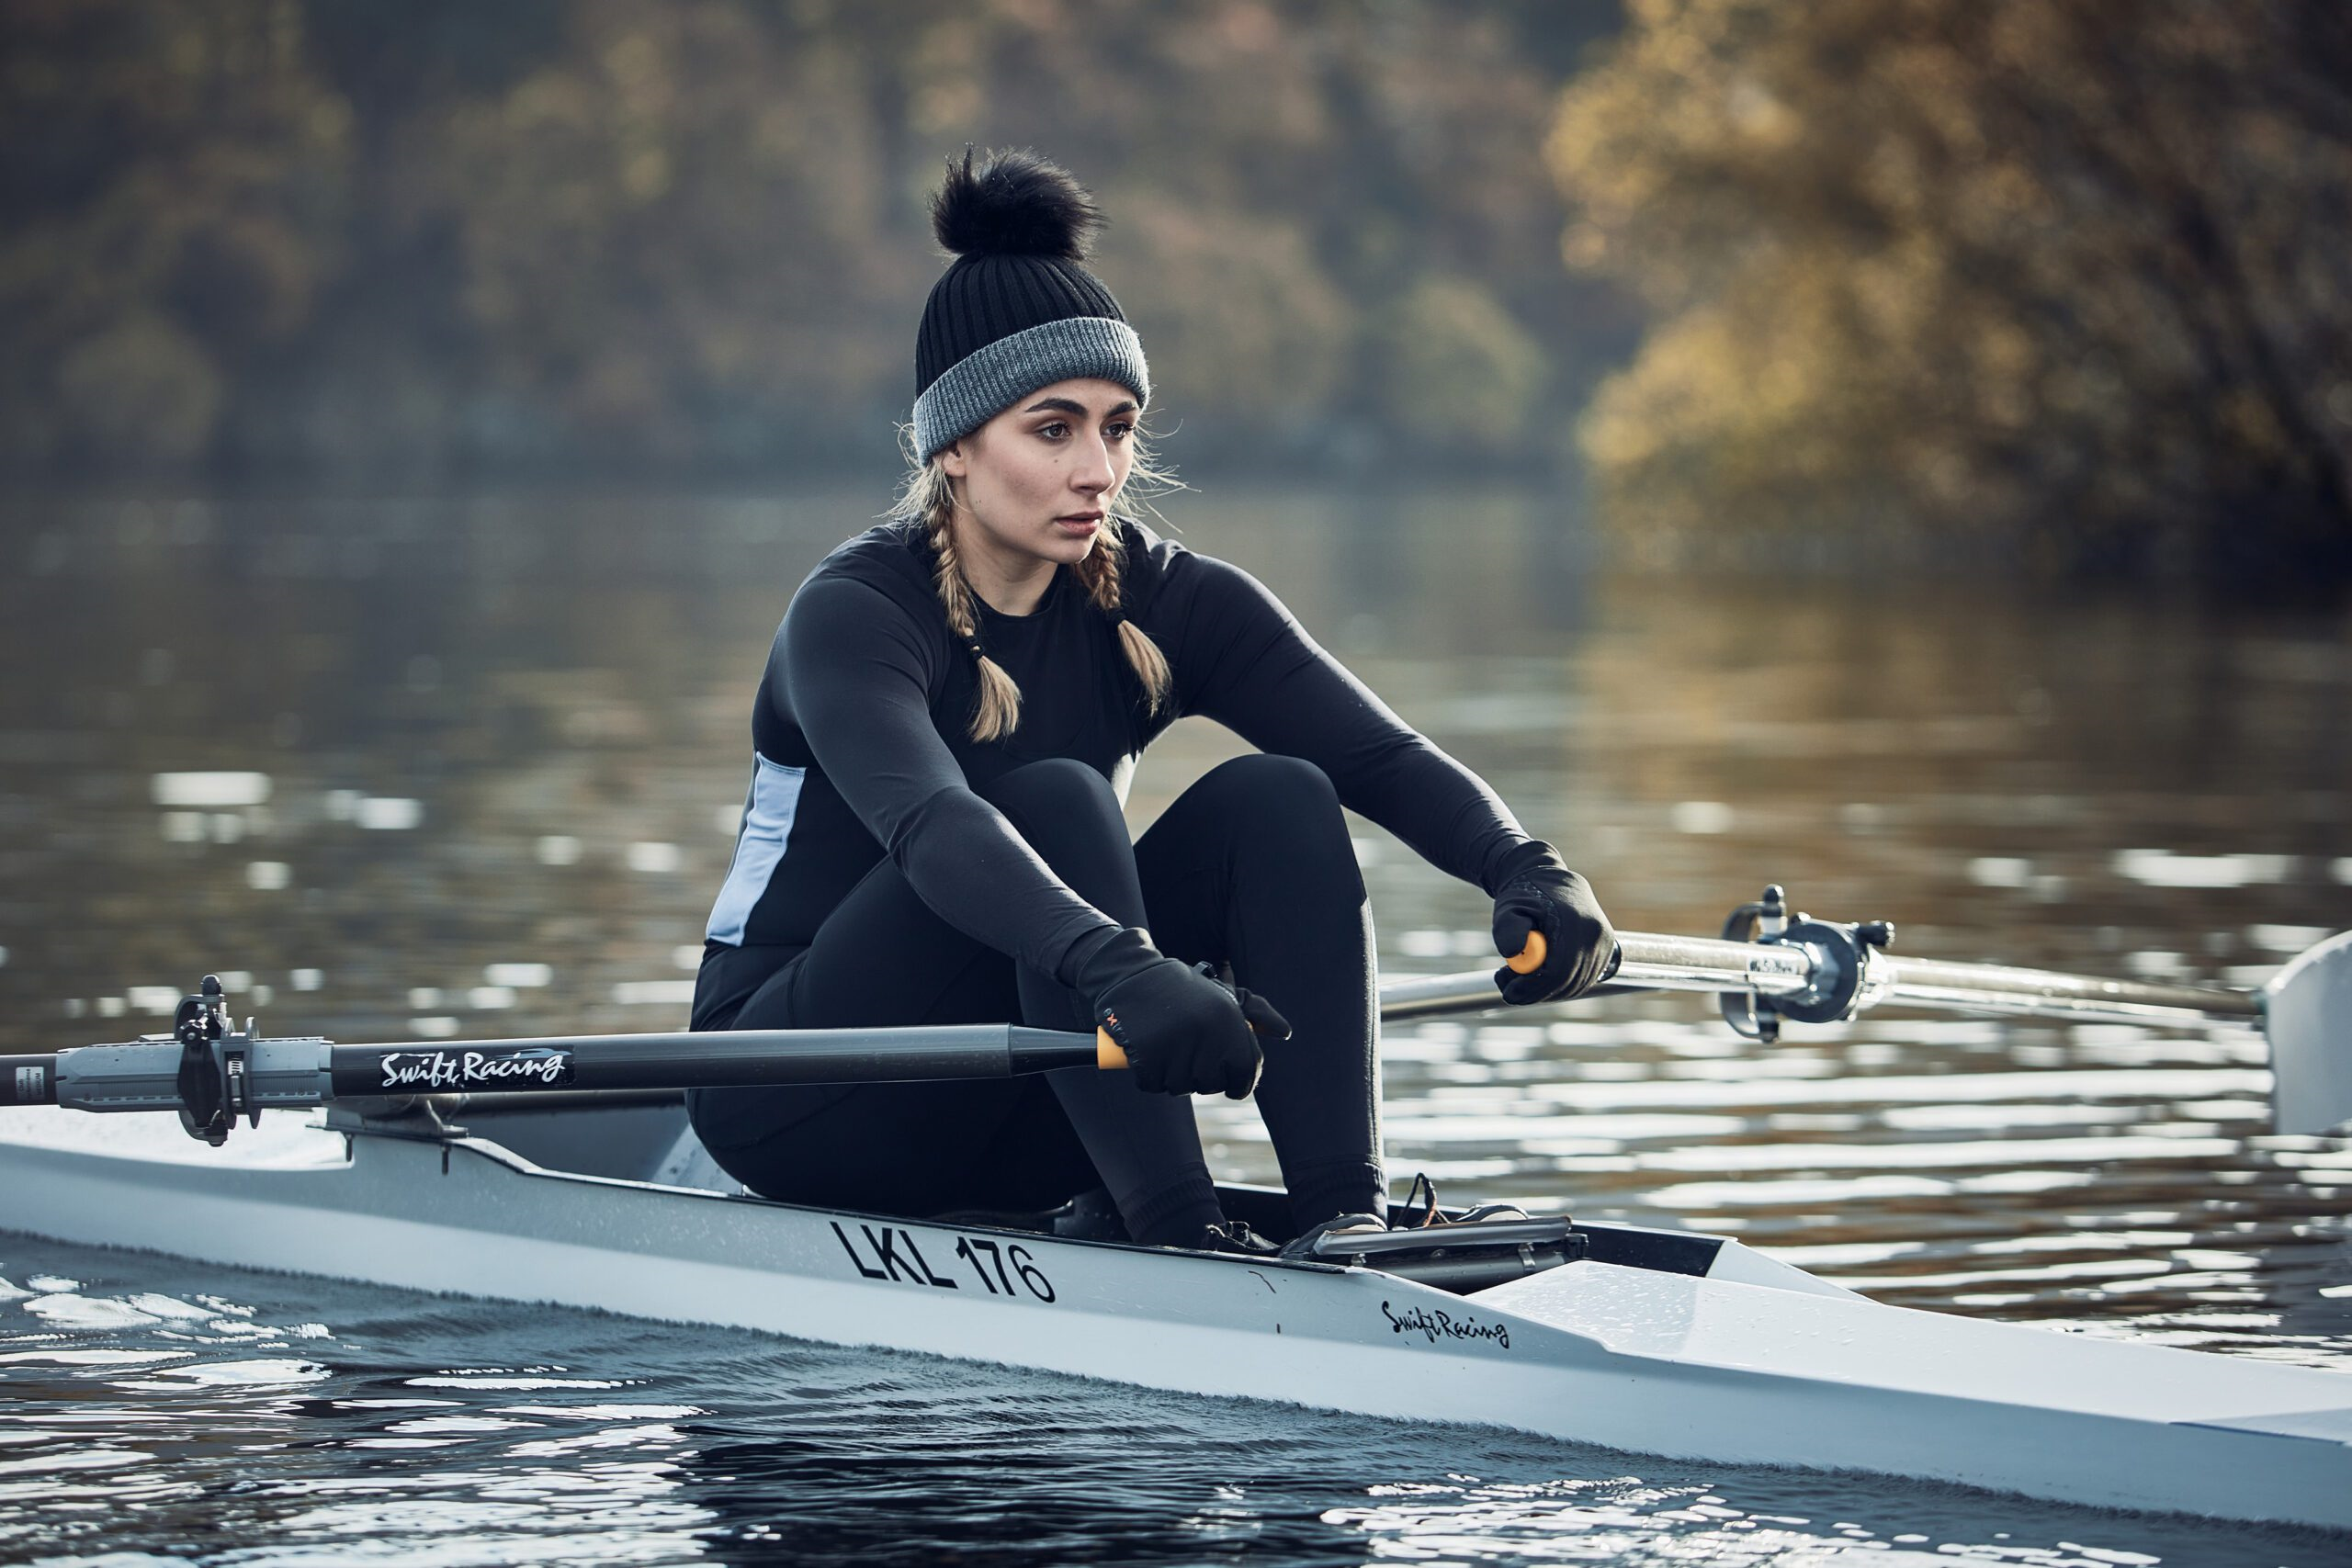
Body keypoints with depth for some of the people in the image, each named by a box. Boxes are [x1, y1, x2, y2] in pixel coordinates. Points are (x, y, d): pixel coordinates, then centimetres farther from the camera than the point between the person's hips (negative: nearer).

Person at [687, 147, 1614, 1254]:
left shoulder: (1164, 605, -2)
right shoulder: (854, 615, -19)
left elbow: (1383, 757, -14)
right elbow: (928, 827, -40)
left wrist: (1526, 872, -35)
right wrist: (1120, 971, -57)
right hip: (797, 1101, -6)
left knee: (1275, 799, -16)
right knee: (1057, 801, -29)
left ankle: (1345, 1218, -29)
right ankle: (1179, 1241, -35)